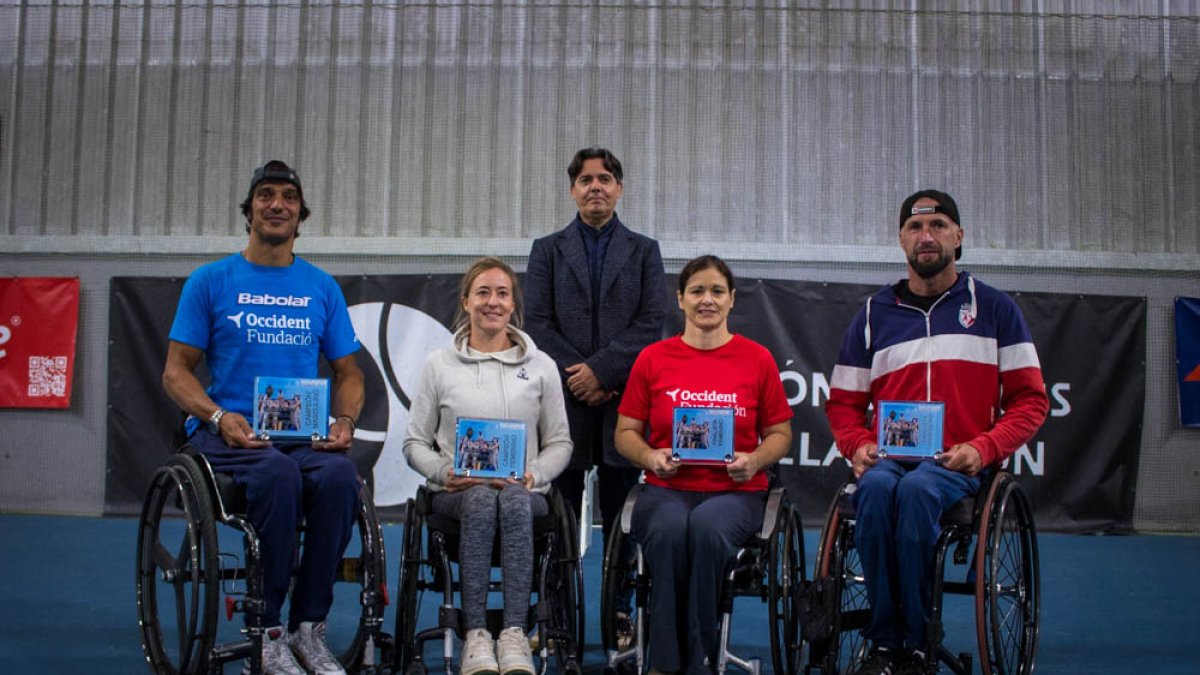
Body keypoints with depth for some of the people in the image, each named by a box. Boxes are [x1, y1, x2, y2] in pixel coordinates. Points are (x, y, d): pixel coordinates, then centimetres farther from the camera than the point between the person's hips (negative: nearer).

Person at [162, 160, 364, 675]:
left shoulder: (322, 288, 15)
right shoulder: (211, 280, 8)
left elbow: (348, 372, 18)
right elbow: (176, 371, 5)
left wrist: (344, 419, -5)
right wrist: (219, 417, -15)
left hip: (306, 436, 2)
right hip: (228, 433, -2)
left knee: (339, 475, -32)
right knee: (278, 472, -36)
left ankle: (308, 628, -20)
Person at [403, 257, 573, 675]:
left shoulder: (541, 366, 13)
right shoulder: (439, 364, 12)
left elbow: (560, 443, 13)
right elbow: (415, 442, 12)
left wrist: (534, 475, -8)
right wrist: (443, 472, -9)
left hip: (522, 492, 0)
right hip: (456, 492, 0)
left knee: (514, 500, -37)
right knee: (481, 499, -37)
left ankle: (514, 633, -42)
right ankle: (475, 636, -39)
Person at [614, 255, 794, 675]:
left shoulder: (757, 359, 7)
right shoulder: (653, 359, 8)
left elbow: (780, 433, 12)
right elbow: (625, 432, 12)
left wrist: (754, 460, -9)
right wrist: (650, 456, -10)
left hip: (735, 492, 0)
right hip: (667, 490, 1)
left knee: (706, 528, -36)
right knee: (670, 530, -36)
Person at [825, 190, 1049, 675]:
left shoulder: (994, 309, 10)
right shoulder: (874, 314, 15)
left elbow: (1030, 399, 7)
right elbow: (843, 403, 17)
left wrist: (983, 448, -11)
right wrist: (858, 445, -5)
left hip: (961, 465, -2)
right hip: (888, 458, 2)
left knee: (916, 489, -36)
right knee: (875, 487, -34)